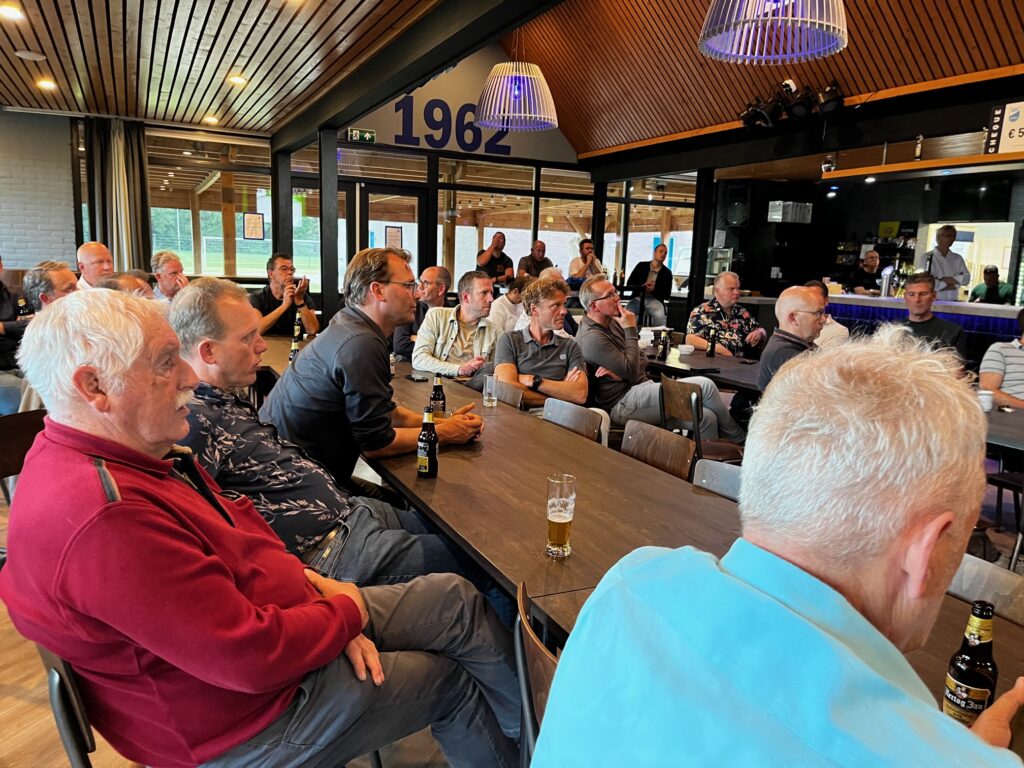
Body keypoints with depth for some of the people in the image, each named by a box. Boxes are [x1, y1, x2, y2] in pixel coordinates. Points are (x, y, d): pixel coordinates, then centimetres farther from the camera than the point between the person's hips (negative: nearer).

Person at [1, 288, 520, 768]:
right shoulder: (105, 516, -34)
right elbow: (252, 657, -32)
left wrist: (312, 585, -4)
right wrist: (347, 612, -15)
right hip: (250, 718, -9)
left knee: (455, 600, 8)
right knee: (451, 680, 5)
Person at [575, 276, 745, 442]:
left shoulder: (612, 322, 14)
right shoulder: (592, 338, -15)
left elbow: (642, 360, 13)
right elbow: (631, 371, -19)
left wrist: (620, 371, -9)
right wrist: (630, 330, -11)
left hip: (641, 387, 9)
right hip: (622, 404, -9)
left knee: (706, 417, -13)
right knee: (704, 385, -15)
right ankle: (739, 439, 4)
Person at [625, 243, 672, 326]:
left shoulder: (667, 273, 8)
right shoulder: (641, 266, 10)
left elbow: (667, 295, 5)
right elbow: (629, 283, 8)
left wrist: (654, 290, -13)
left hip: (654, 300, 0)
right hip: (638, 297, 1)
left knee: (660, 316, -34)